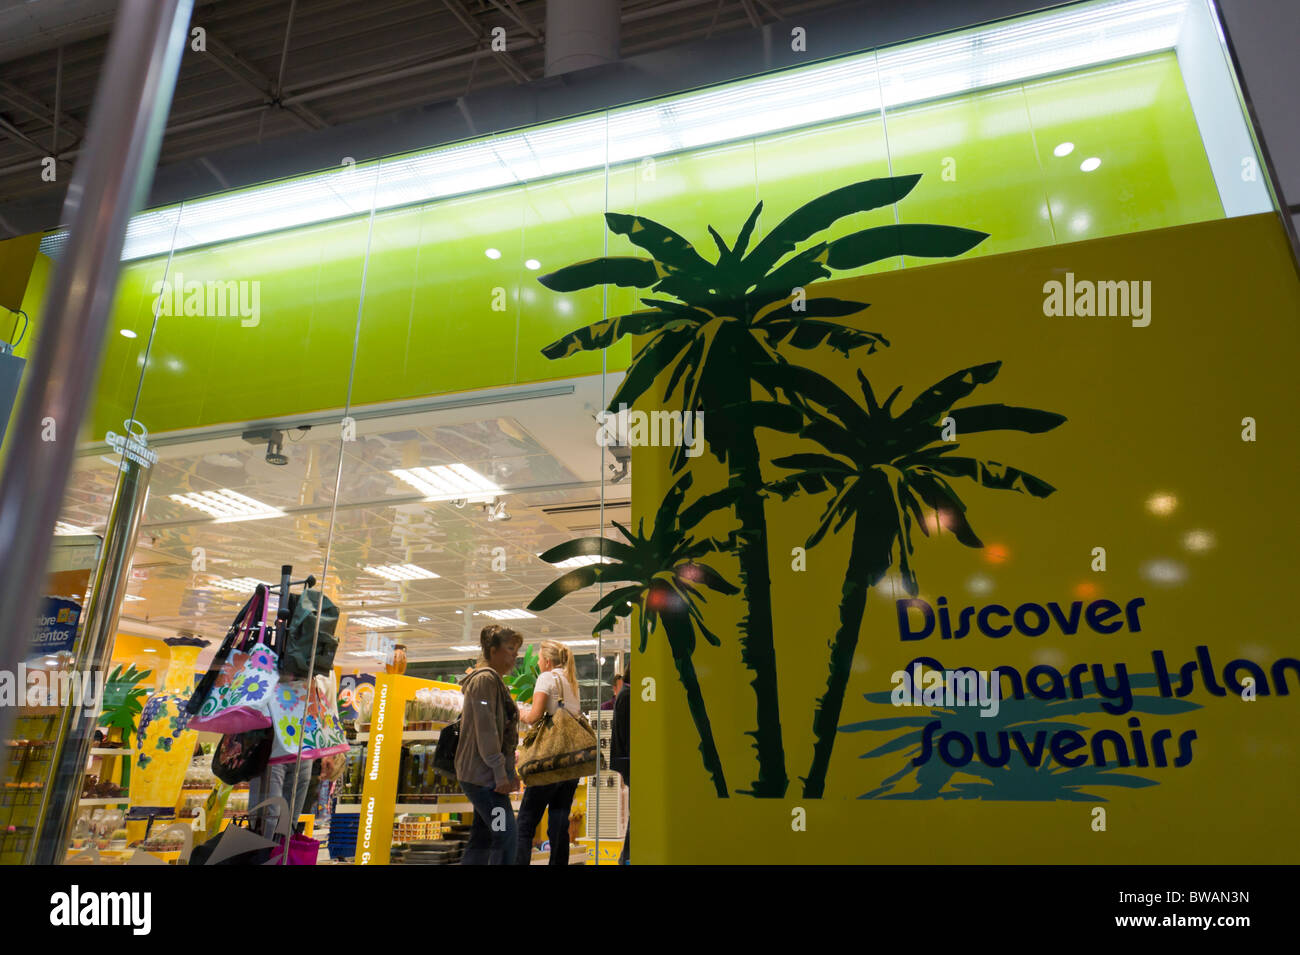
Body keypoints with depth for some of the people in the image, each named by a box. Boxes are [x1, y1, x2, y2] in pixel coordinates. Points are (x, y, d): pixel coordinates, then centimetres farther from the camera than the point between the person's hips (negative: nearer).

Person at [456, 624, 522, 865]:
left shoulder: (495, 681, 20)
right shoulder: (485, 679, -12)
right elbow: (486, 730, -19)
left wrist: (509, 771, 19)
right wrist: (500, 773, -20)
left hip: (483, 775, 10)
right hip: (483, 774, -10)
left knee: (483, 838, 12)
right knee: (505, 835, -11)